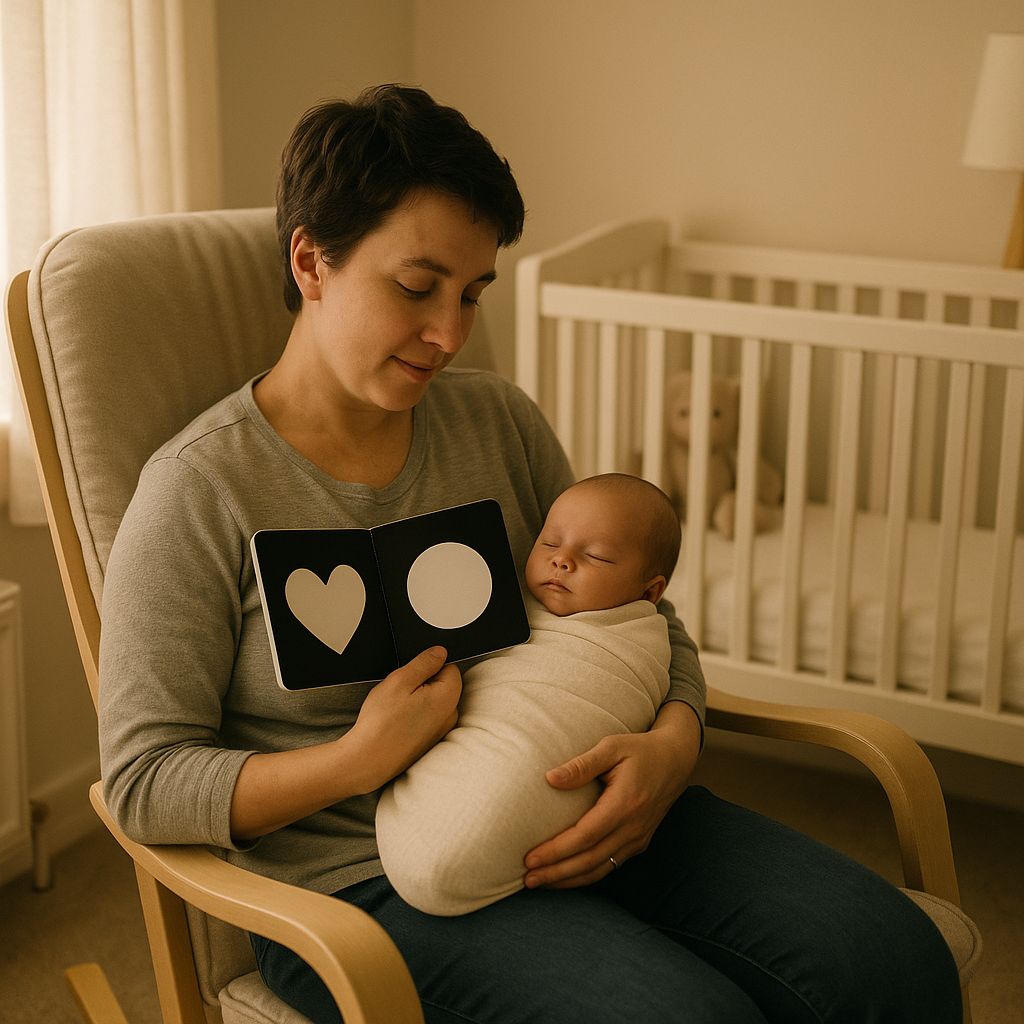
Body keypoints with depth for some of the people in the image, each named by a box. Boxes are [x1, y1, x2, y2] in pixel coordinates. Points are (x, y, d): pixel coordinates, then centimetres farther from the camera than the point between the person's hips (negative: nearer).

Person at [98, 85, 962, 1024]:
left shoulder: (499, 420, 8)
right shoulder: (199, 490, -7)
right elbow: (143, 780, -7)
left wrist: (672, 745, -9)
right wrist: (356, 762, -22)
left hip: (571, 825, 5)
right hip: (359, 877, -5)